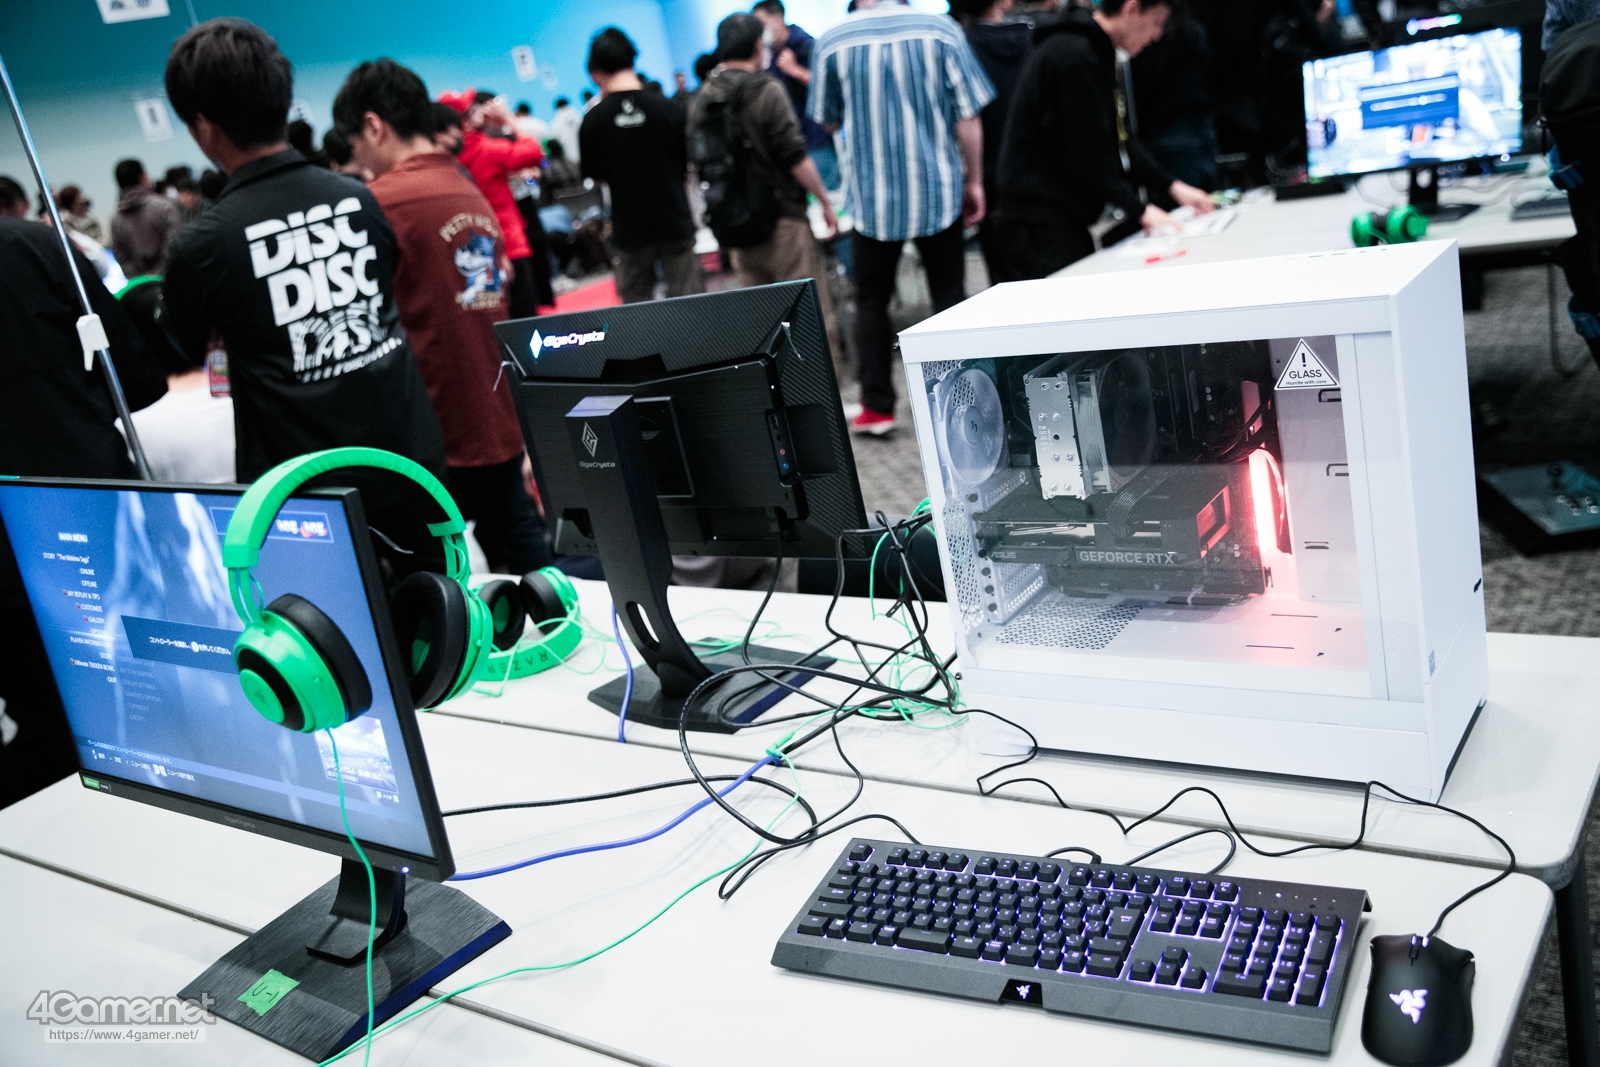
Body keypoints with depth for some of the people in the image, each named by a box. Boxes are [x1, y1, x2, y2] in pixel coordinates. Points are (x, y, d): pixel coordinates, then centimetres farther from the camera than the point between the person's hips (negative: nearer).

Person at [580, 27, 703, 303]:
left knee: (635, 307, 13)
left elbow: (594, 176, 4)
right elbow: (688, 168, 1)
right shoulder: (668, 109, -8)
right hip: (674, 223, 0)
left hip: (630, 230, 1)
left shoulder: (593, 120, -7)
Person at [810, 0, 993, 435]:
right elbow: (967, 117, -4)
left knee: (871, 302, 13)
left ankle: (876, 408, 13)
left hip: (874, 197, 0)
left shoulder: (831, 43, -4)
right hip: (938, 190, 0)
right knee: (950, 299, 10)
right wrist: (974, 181, 5)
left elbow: (828, 121, 8)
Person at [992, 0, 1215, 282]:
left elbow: (1116, 137, 19)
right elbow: (1087, 155, -18)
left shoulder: (1094, 51, 16)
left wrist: (1171, 185, 13)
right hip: (1041, 224, -10)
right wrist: (1139, 210, -10)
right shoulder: (1075, 58, -18)